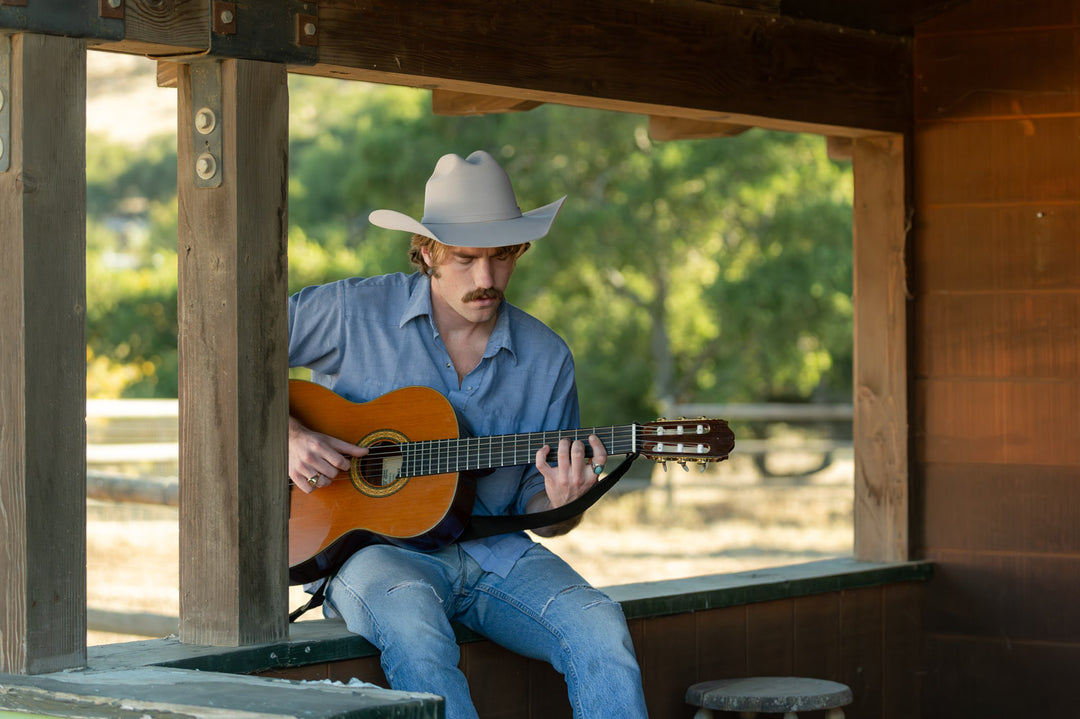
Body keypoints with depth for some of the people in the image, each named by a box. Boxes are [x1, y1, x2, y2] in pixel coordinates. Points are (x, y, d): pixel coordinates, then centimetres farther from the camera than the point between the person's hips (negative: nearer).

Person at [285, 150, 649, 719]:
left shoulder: (546, 359, 7)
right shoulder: (354, 311, -3)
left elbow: (533, 508, 12)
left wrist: (560, 504, -12)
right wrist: (287, 435, -12)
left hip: (493, 551, 3)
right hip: (375, 544, -3)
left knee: (600, 631, -26)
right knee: (412, 623, -39)